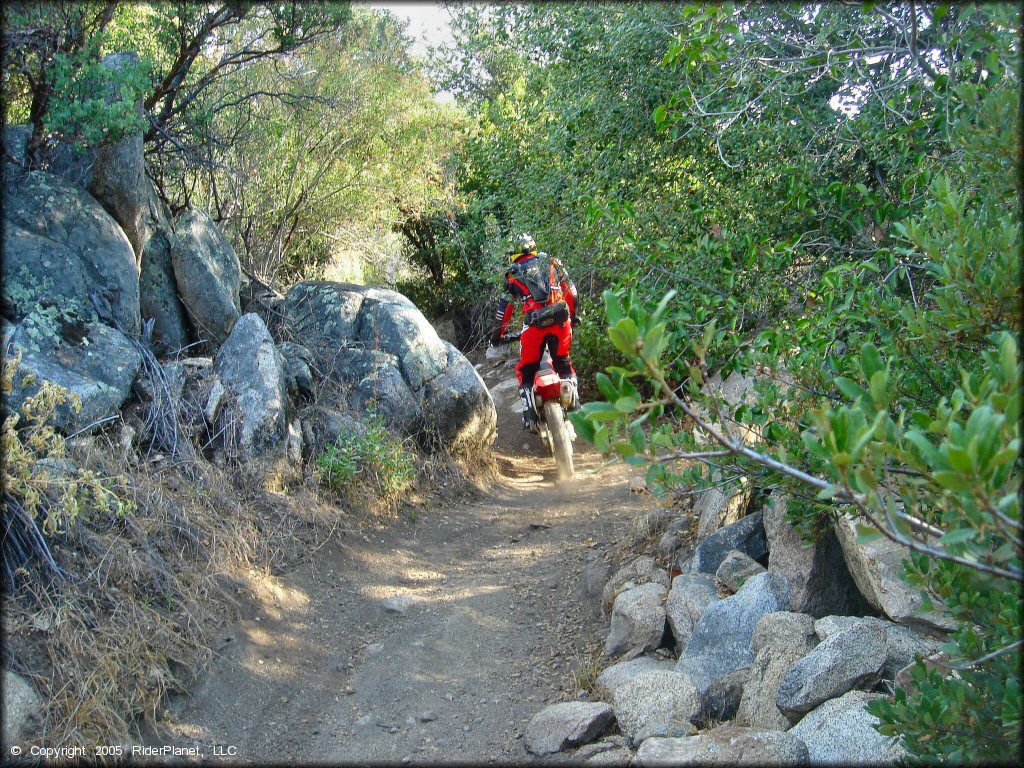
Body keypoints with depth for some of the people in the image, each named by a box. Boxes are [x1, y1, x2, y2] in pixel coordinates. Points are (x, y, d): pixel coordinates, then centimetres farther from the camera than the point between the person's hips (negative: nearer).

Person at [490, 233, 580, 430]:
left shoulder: (513, 274, 14)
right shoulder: (551, 262, 18)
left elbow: (504, 307, 12)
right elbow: (570, 290, 18)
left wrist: (497, 334, 23)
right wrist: (573, 315, 32)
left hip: (534, 324, -2)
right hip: (561, 320, 2)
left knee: (526, 370, 12)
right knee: (563, 363, 23)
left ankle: (529, 414, 2)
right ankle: (573, 398, 11)